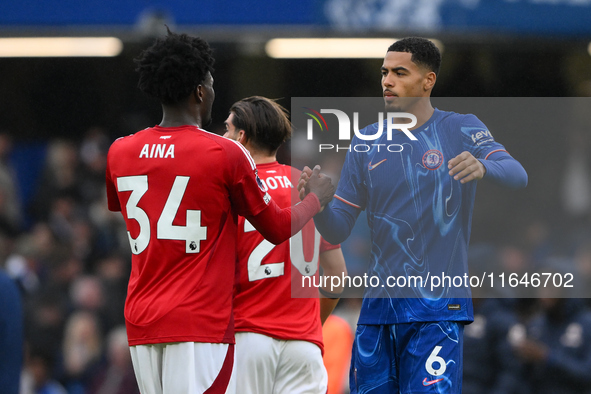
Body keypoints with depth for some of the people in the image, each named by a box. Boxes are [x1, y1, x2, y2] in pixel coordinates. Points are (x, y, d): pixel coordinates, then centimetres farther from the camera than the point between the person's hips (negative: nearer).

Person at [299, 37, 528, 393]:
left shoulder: (461, 130, 0)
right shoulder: (366, 142, 11)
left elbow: (518, 176, -16)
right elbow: (337, 231, 9)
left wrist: (483, 167, -39)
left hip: (438, 308, -4)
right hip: (378, 308, 4)